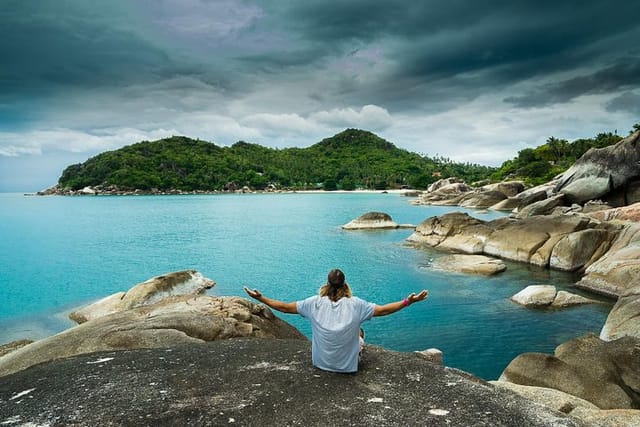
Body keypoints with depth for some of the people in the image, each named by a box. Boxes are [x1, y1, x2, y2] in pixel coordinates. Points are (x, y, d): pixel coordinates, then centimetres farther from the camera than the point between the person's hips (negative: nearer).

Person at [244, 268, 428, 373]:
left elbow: (285, 307, -9)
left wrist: (261, 298, 0)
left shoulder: (315, 303, -13)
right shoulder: (355, 304, -17)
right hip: (347, 366, -1)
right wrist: (408, 301, -10)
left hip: (321, 363, 2)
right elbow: (383, 310, -16)